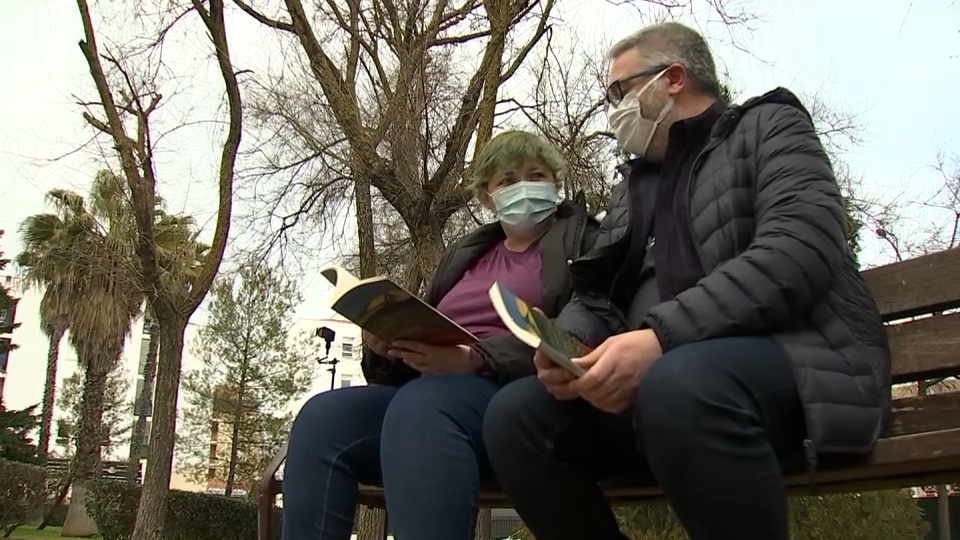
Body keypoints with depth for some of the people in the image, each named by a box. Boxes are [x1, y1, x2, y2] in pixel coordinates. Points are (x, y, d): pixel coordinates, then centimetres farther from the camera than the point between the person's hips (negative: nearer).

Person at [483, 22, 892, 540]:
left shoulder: (768, 126, 6)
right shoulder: (634, 182, 26)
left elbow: (801, 249, -14)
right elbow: (596, 295, 17)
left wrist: (663, 336, -25)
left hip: (792, 360, -6)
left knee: (679, 381, -38)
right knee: (514, 414, -13)